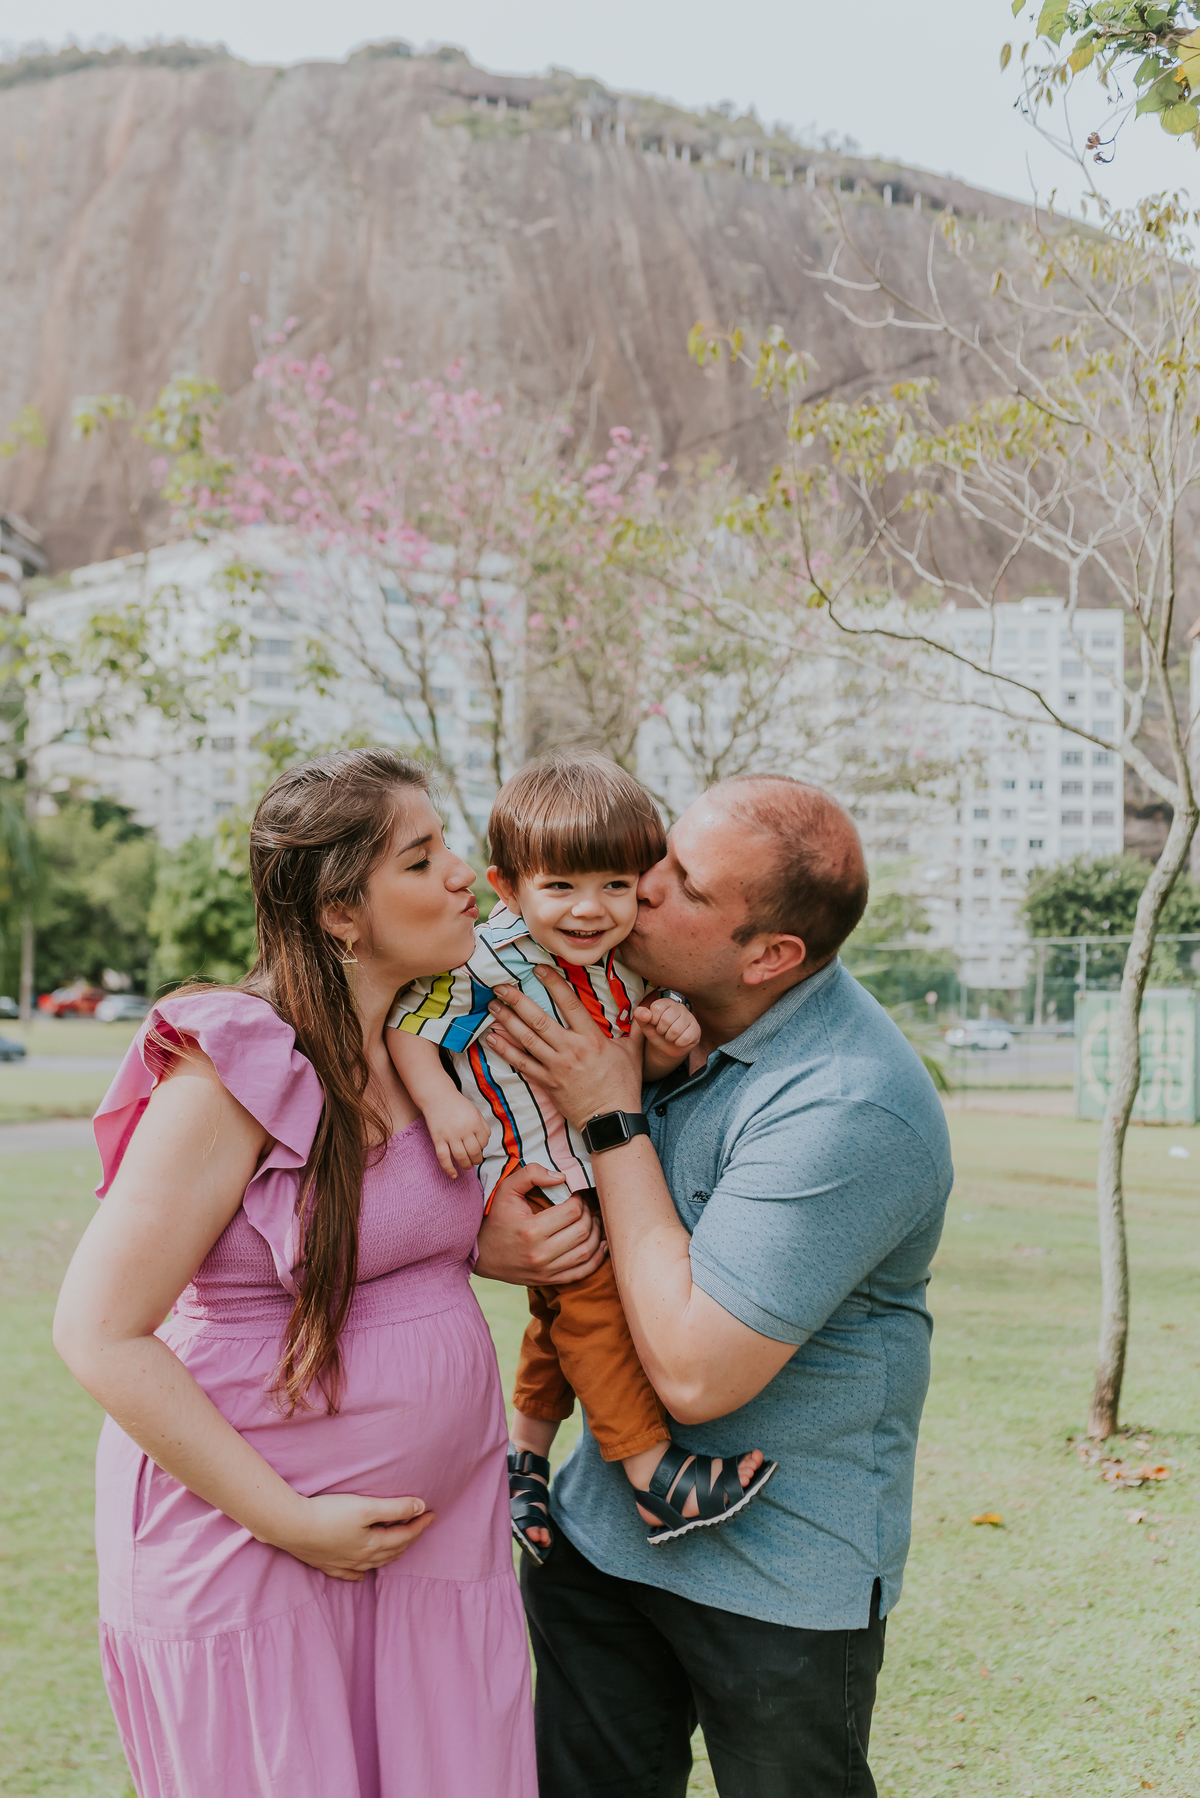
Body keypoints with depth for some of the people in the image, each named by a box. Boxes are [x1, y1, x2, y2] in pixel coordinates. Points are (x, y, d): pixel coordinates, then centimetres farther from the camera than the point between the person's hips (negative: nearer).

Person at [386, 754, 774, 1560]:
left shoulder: (629, 964, -2)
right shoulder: (485, 961, -20)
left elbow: (636, 1070, 6)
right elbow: (405, 1018, -15)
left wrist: (667, 1046, -15)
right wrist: (441, 1101, -27)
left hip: (606, 1158, 7)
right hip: (527, 1174, -7)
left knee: (563, 1314, 18)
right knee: (591, 1291, -17)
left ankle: (526, 1459, 37)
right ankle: (654, 1474, -10)